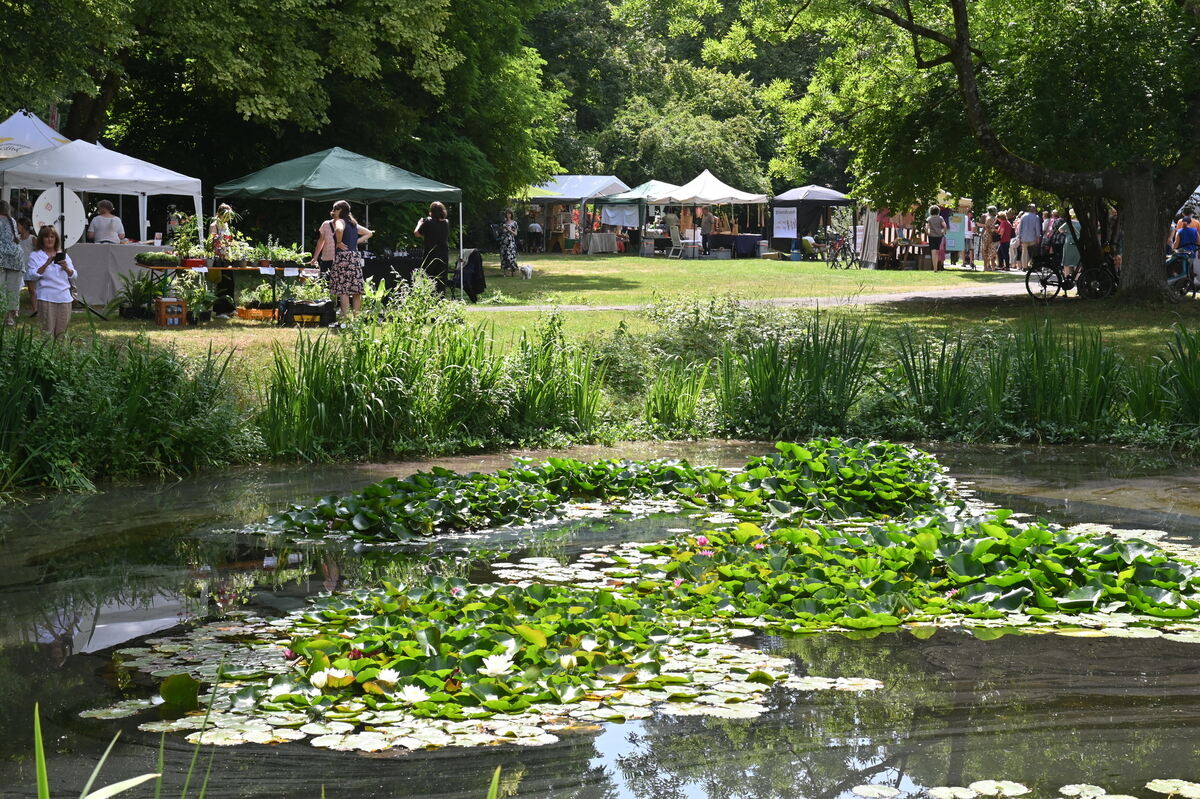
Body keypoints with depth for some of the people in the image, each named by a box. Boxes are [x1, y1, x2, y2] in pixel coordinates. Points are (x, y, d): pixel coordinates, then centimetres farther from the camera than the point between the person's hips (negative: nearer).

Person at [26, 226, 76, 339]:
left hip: (64, 297, 4)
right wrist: (47, 264, -15)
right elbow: (32, 275, -6)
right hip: (47, 298, -3)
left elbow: (73, 275, 13)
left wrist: (66, 268, -8)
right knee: (47, 330, -10)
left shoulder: (63, 255, 18)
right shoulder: (35, 255, 7)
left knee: (61, 332, 1)